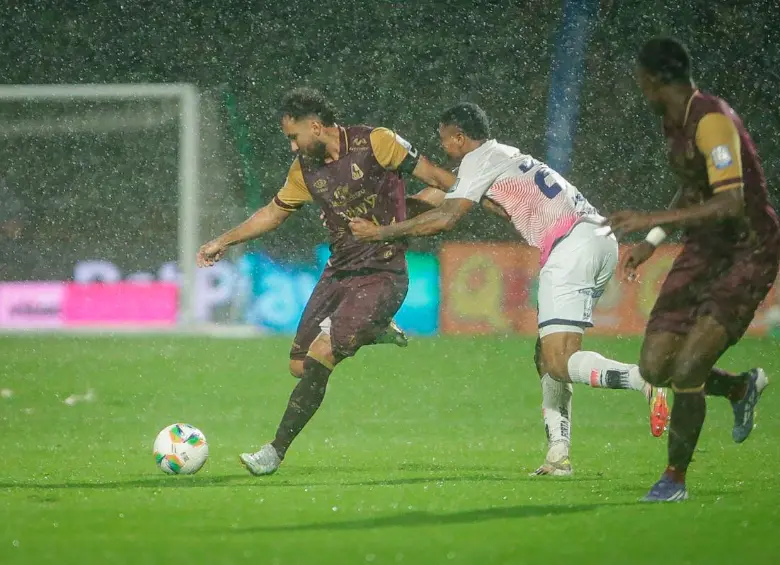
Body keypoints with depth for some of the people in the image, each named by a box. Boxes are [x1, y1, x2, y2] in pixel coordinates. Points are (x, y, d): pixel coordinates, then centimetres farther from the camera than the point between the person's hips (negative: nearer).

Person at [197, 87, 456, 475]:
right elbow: (274, 212, 22)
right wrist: (224, 241, 22)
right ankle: (375, 332, 25)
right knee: (299, 366, 3)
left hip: (382, 276, -7)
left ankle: (275, 451, -9)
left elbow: (433, 176, -6)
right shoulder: (305, 169, 6)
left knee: (318, 359, -17)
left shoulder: (375, 143, -12)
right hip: (338, 272, 7)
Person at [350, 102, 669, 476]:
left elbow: (445, 218, -7)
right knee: (547, 357, 14)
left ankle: (646, 381, -34)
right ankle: (558, 455, 7)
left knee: (558, 363, -15)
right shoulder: (506, 156, 30)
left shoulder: (480, 158, 3)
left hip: (571, 245, -9)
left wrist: (381, 232, 0)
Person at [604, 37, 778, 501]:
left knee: (686, 370, -16)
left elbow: (731, 203, -33)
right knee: (655, 367, 2)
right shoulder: (676, 122, 7)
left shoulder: (712, 121, -23)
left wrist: (652, 220, -34)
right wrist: (654, 242, 22)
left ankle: (676, 479, 2)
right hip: (704, 250, 9)